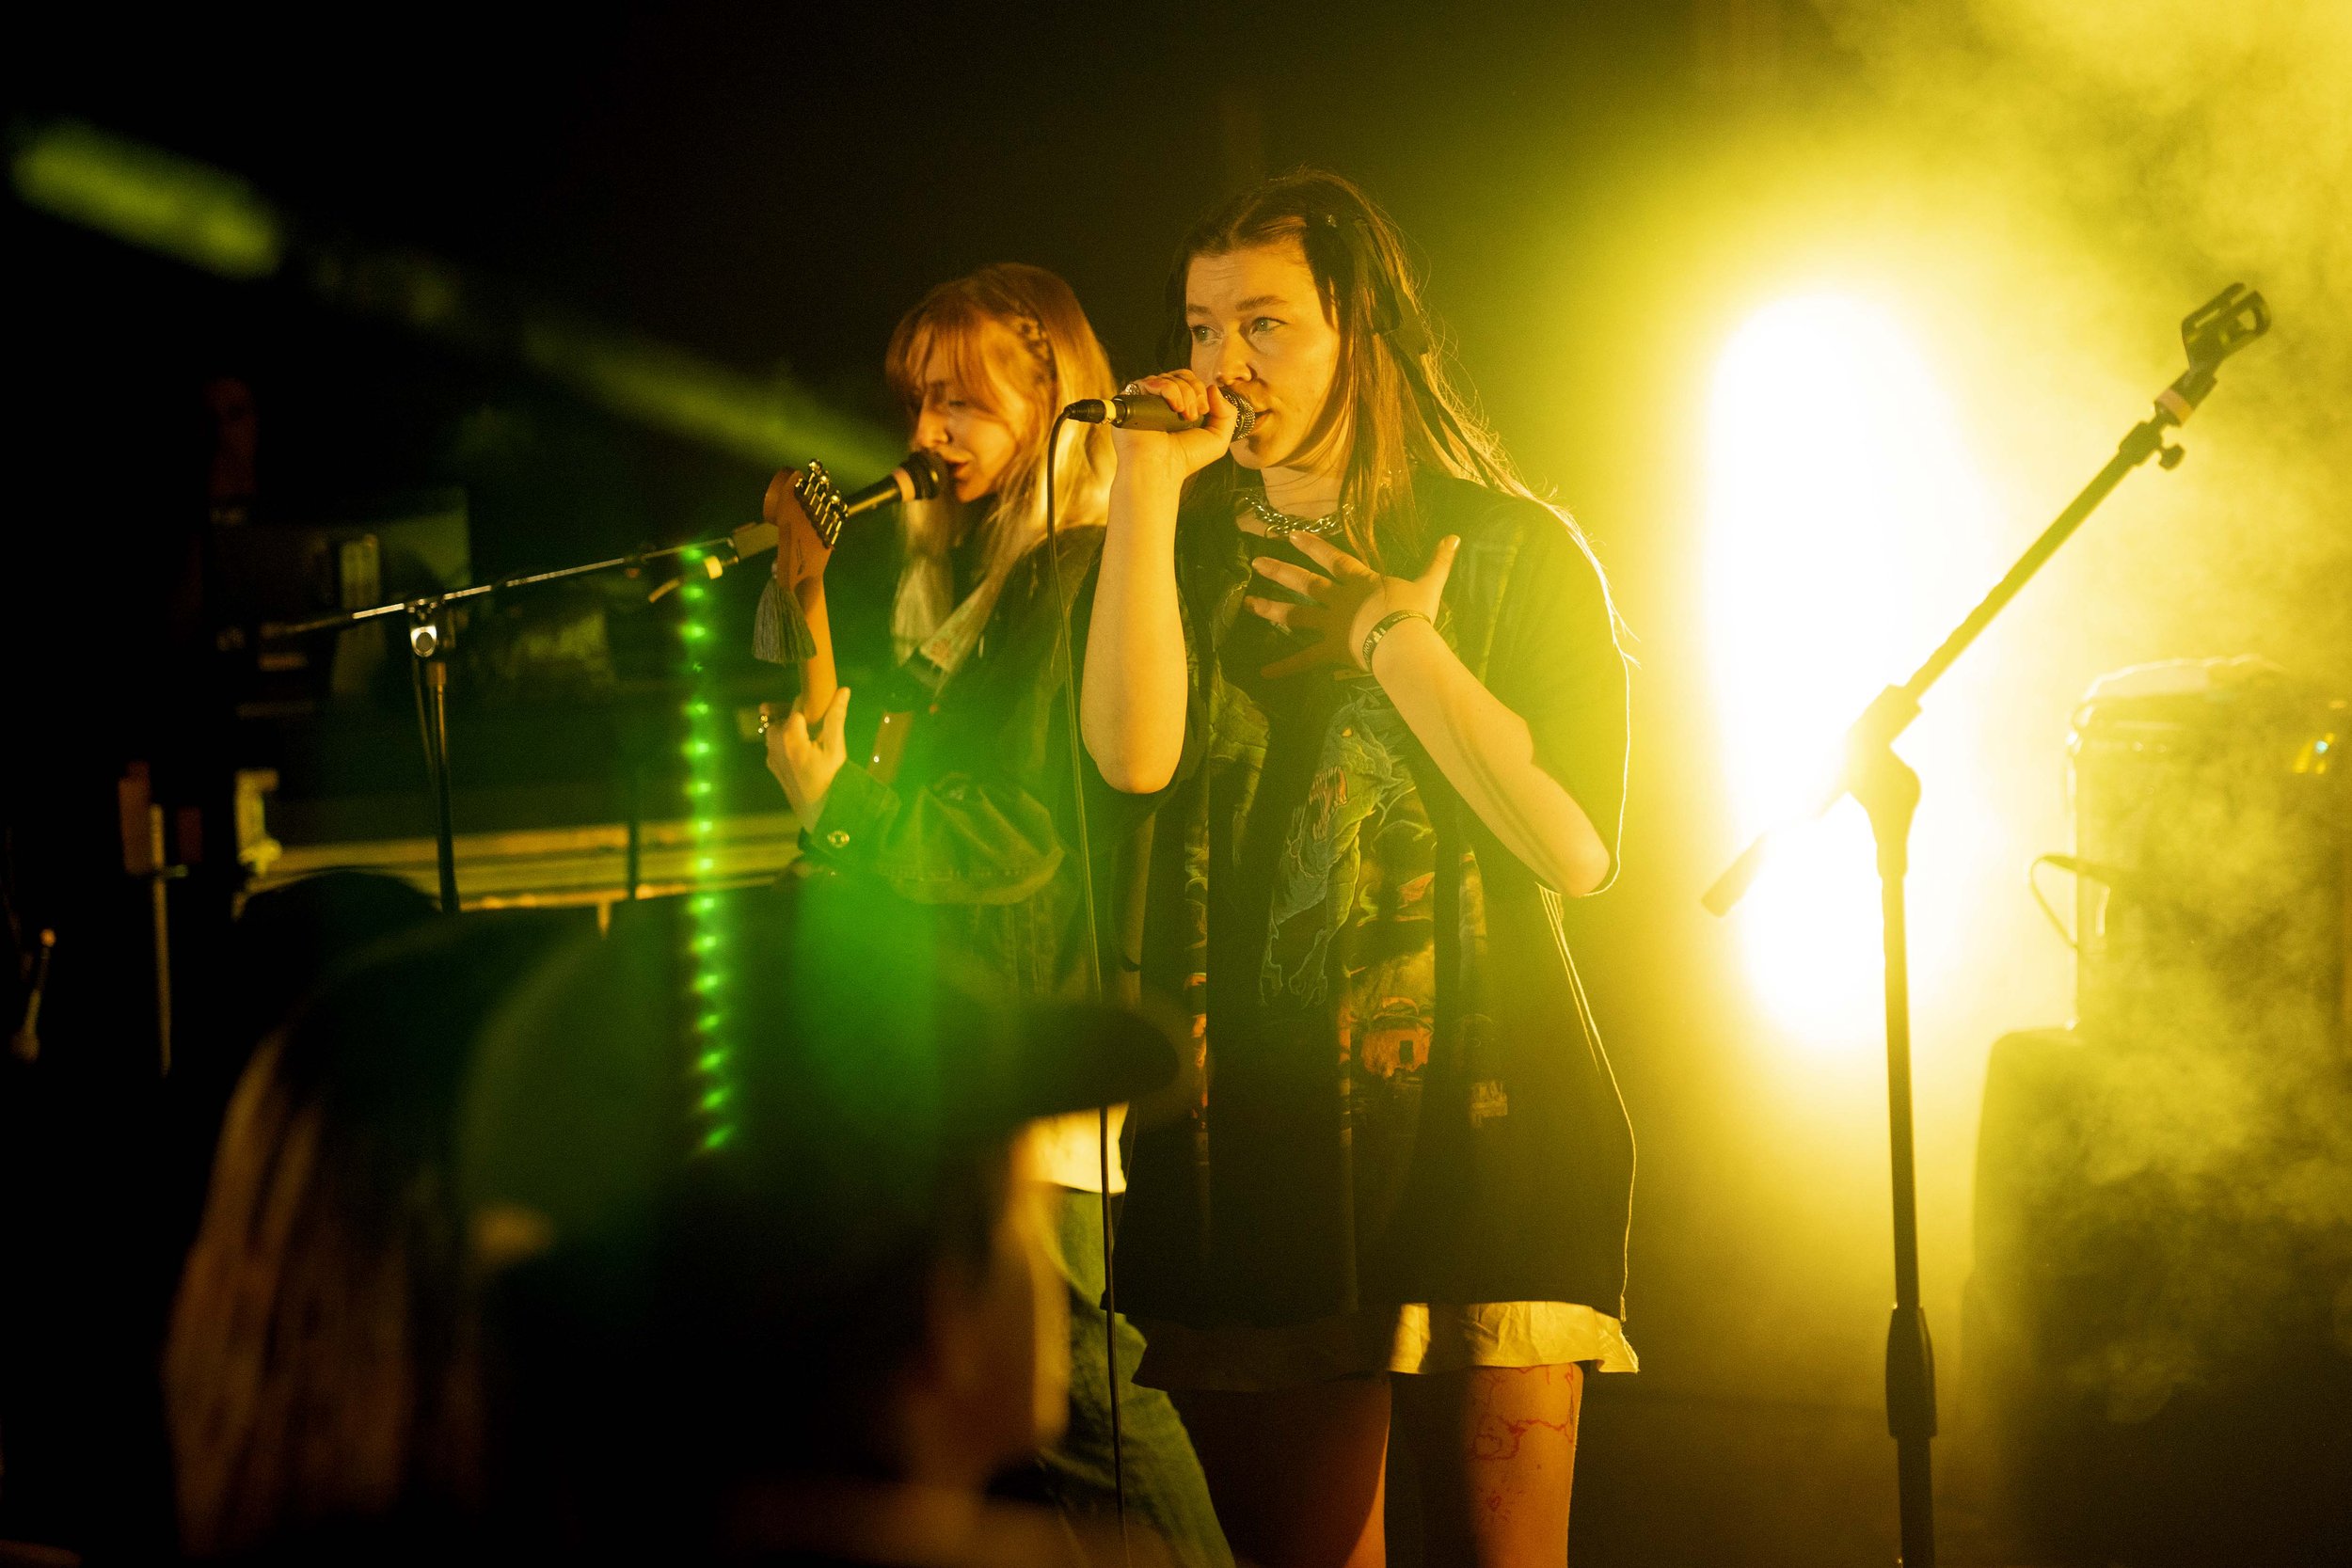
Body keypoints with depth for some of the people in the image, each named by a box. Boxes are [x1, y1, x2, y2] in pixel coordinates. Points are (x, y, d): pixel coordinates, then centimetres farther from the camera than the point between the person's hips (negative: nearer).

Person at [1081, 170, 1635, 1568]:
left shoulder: (1515, 552, 4)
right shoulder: (1193, 548, 12)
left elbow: (1578, 849, -7)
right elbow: (1133, 755, -10)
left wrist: (1397, 648, -6)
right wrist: (1150, 482, -9)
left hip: (1473, 1126, -3)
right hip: (1256, 1139, 3)